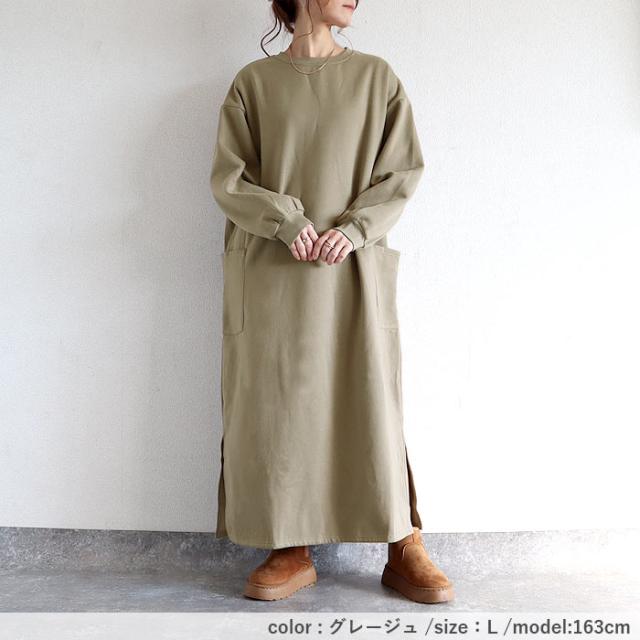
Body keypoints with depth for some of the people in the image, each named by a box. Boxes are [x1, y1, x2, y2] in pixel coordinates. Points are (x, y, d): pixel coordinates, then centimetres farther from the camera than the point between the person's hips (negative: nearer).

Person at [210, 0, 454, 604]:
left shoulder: (376, 77, 10)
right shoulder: (253, 82, 9)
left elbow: (402, 171, 5)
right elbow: (228, 179, 4)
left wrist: (352, 229, -11)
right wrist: (286, 221, -13)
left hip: (353, 269, 0)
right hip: (271, 271, 1)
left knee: (371, 403, -2)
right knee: (278, 408, 0)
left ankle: (403, 551, 10)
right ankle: (291, 553, 13)